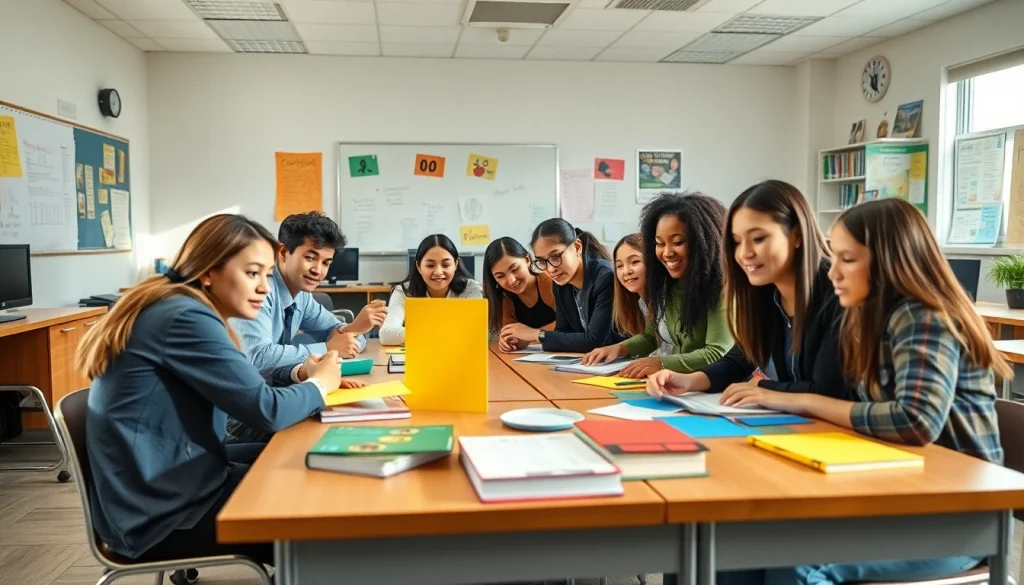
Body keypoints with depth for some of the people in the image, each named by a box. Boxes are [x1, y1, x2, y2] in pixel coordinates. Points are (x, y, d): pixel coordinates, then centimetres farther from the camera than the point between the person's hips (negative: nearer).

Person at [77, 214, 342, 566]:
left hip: (166, 485, 9)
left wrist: (298, 374, 0)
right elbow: (265, 410, -25)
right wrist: (319, 383, -6)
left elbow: (239, 388, 16)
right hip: (159, 514, -9)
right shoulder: (185, 317, -22)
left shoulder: (177, 309, 9)